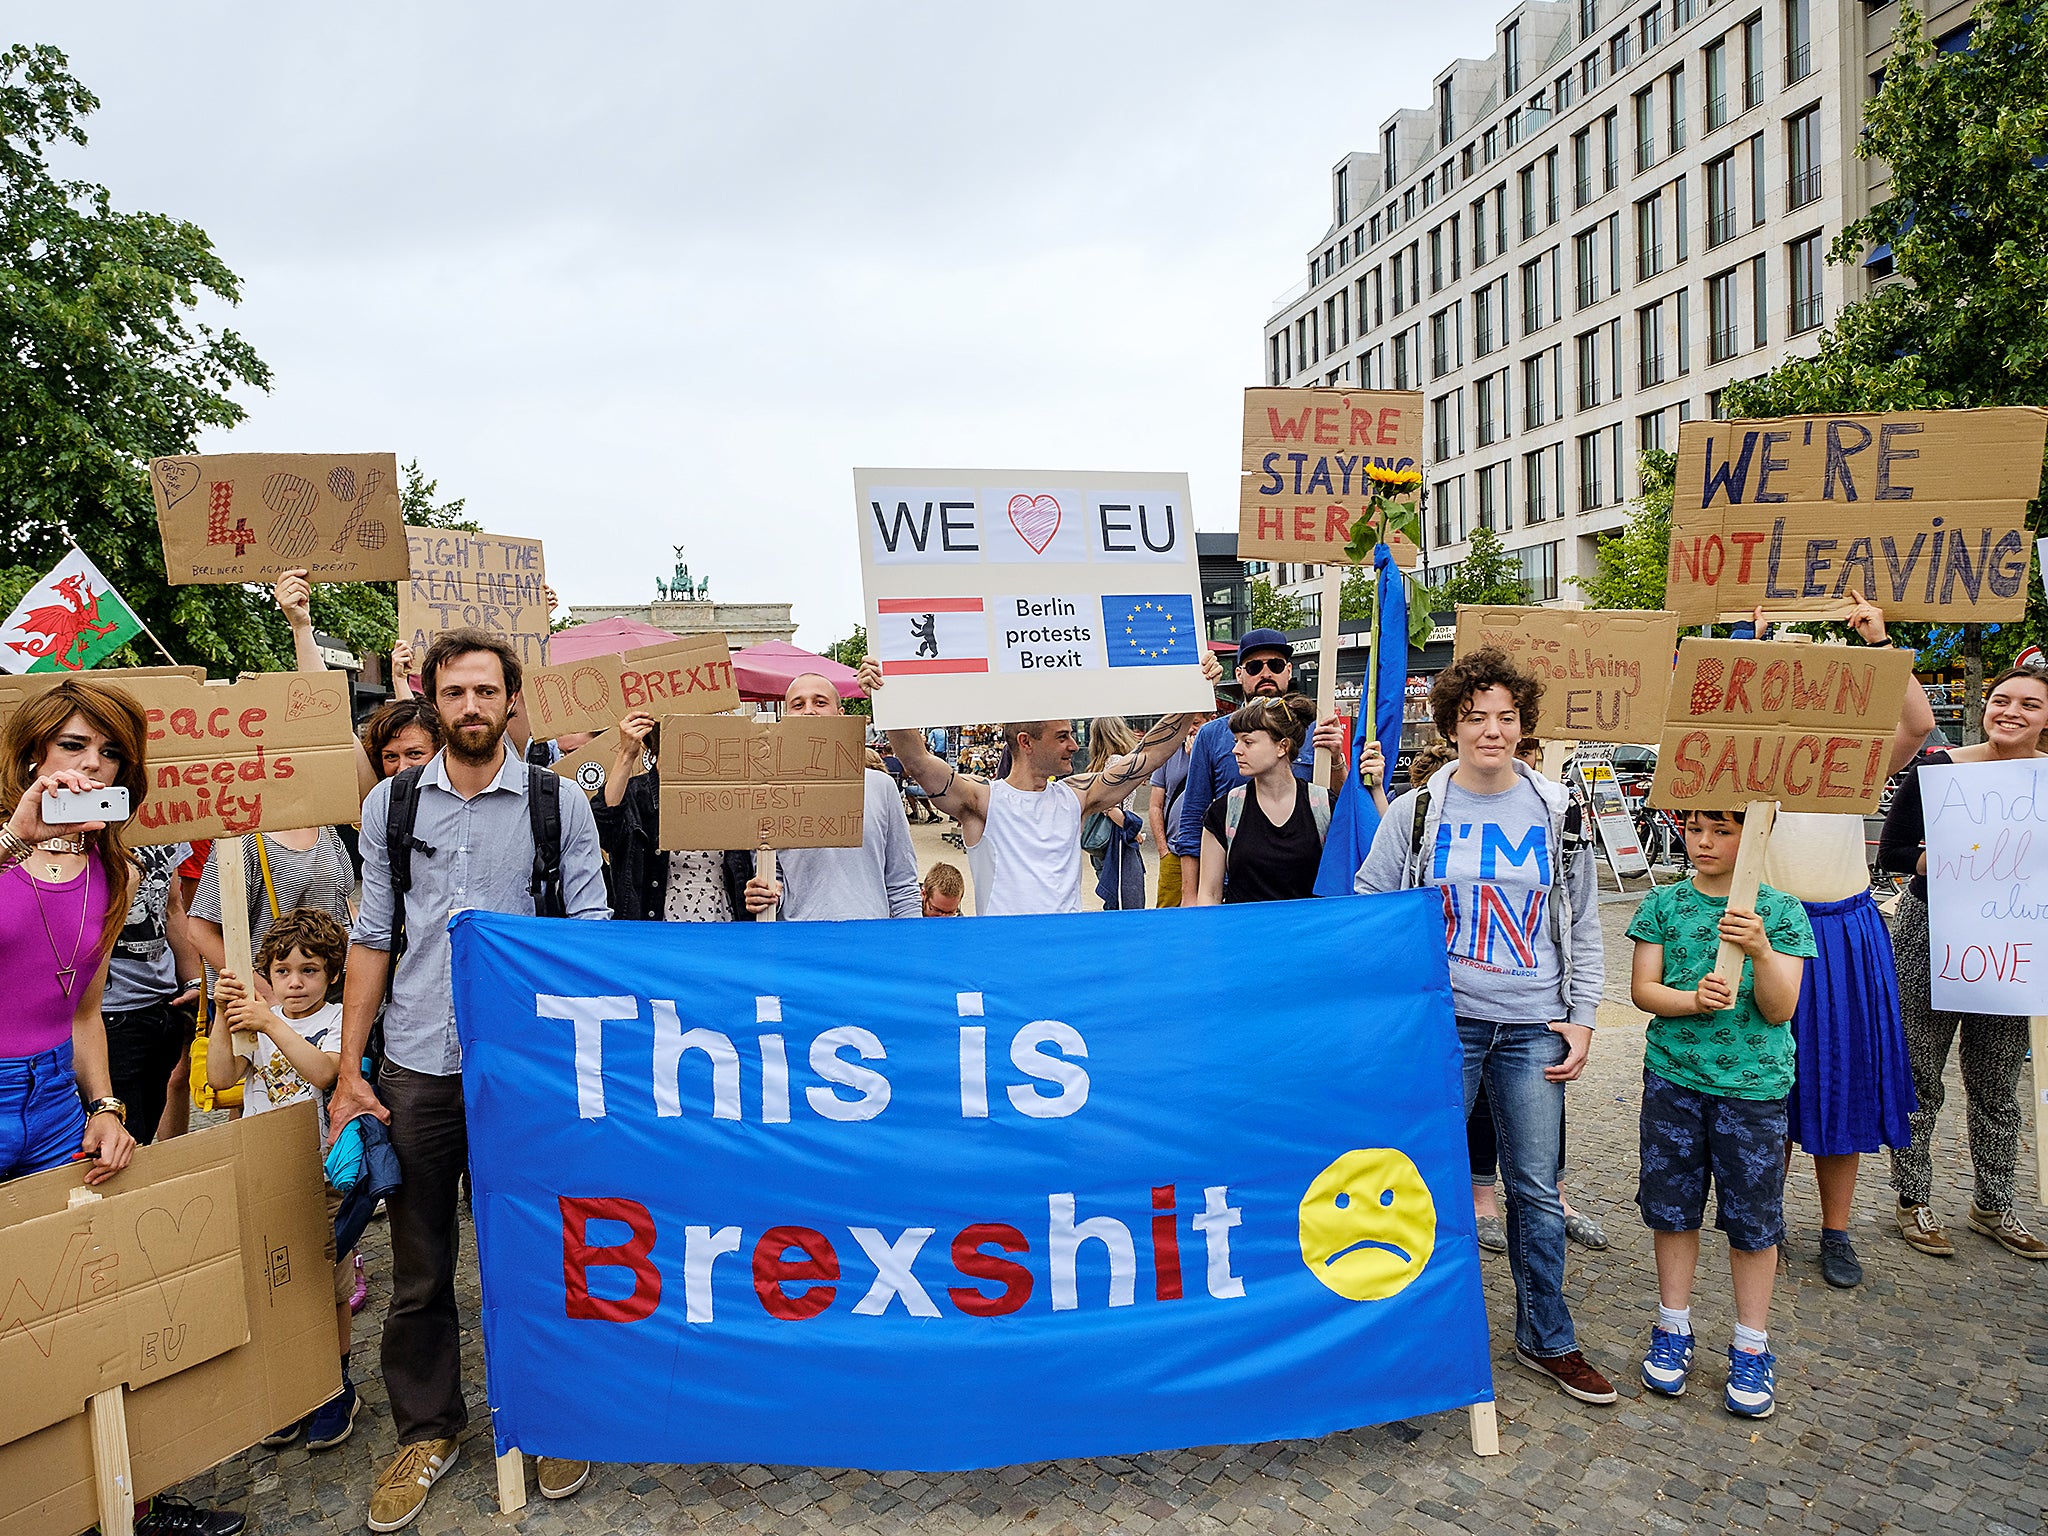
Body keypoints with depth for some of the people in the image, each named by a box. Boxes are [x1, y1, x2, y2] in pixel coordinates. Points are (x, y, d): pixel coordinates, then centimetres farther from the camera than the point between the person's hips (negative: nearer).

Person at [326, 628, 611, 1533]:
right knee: (419, 1267, 12)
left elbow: (589, 937, -1)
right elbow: (371, 939, 8)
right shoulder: (390, 803, 5)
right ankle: (427, 1430, 32)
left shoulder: (559, 803, -1)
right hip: (415, 1068, 2)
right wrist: (348, 1072, 4)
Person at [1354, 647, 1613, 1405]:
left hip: (1532, 1028, 2)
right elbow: (1367, 908, 4)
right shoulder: (1415, 812, 0)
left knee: (1537, 1189, 9)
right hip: (1442, 1022, -1)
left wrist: (1580, 1019, 3)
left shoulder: (1557, 812, 6)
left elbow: (1582, 925, 10)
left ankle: (1546, 1339, 26)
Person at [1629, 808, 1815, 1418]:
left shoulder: (1780, 911, -4)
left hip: (1754, 1085, -1)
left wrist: (1760, 950, -25)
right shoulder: (1664, 903, 0)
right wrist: (1695, 1000, -20)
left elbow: (1781, 1009, -8)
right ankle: (1673, 1328, 28)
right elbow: (1643, 989, -1)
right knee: (1672, 1203, 11)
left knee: (1753, 1215, 7)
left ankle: (1751, 1347, 24)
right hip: (1674, 1076, 1)